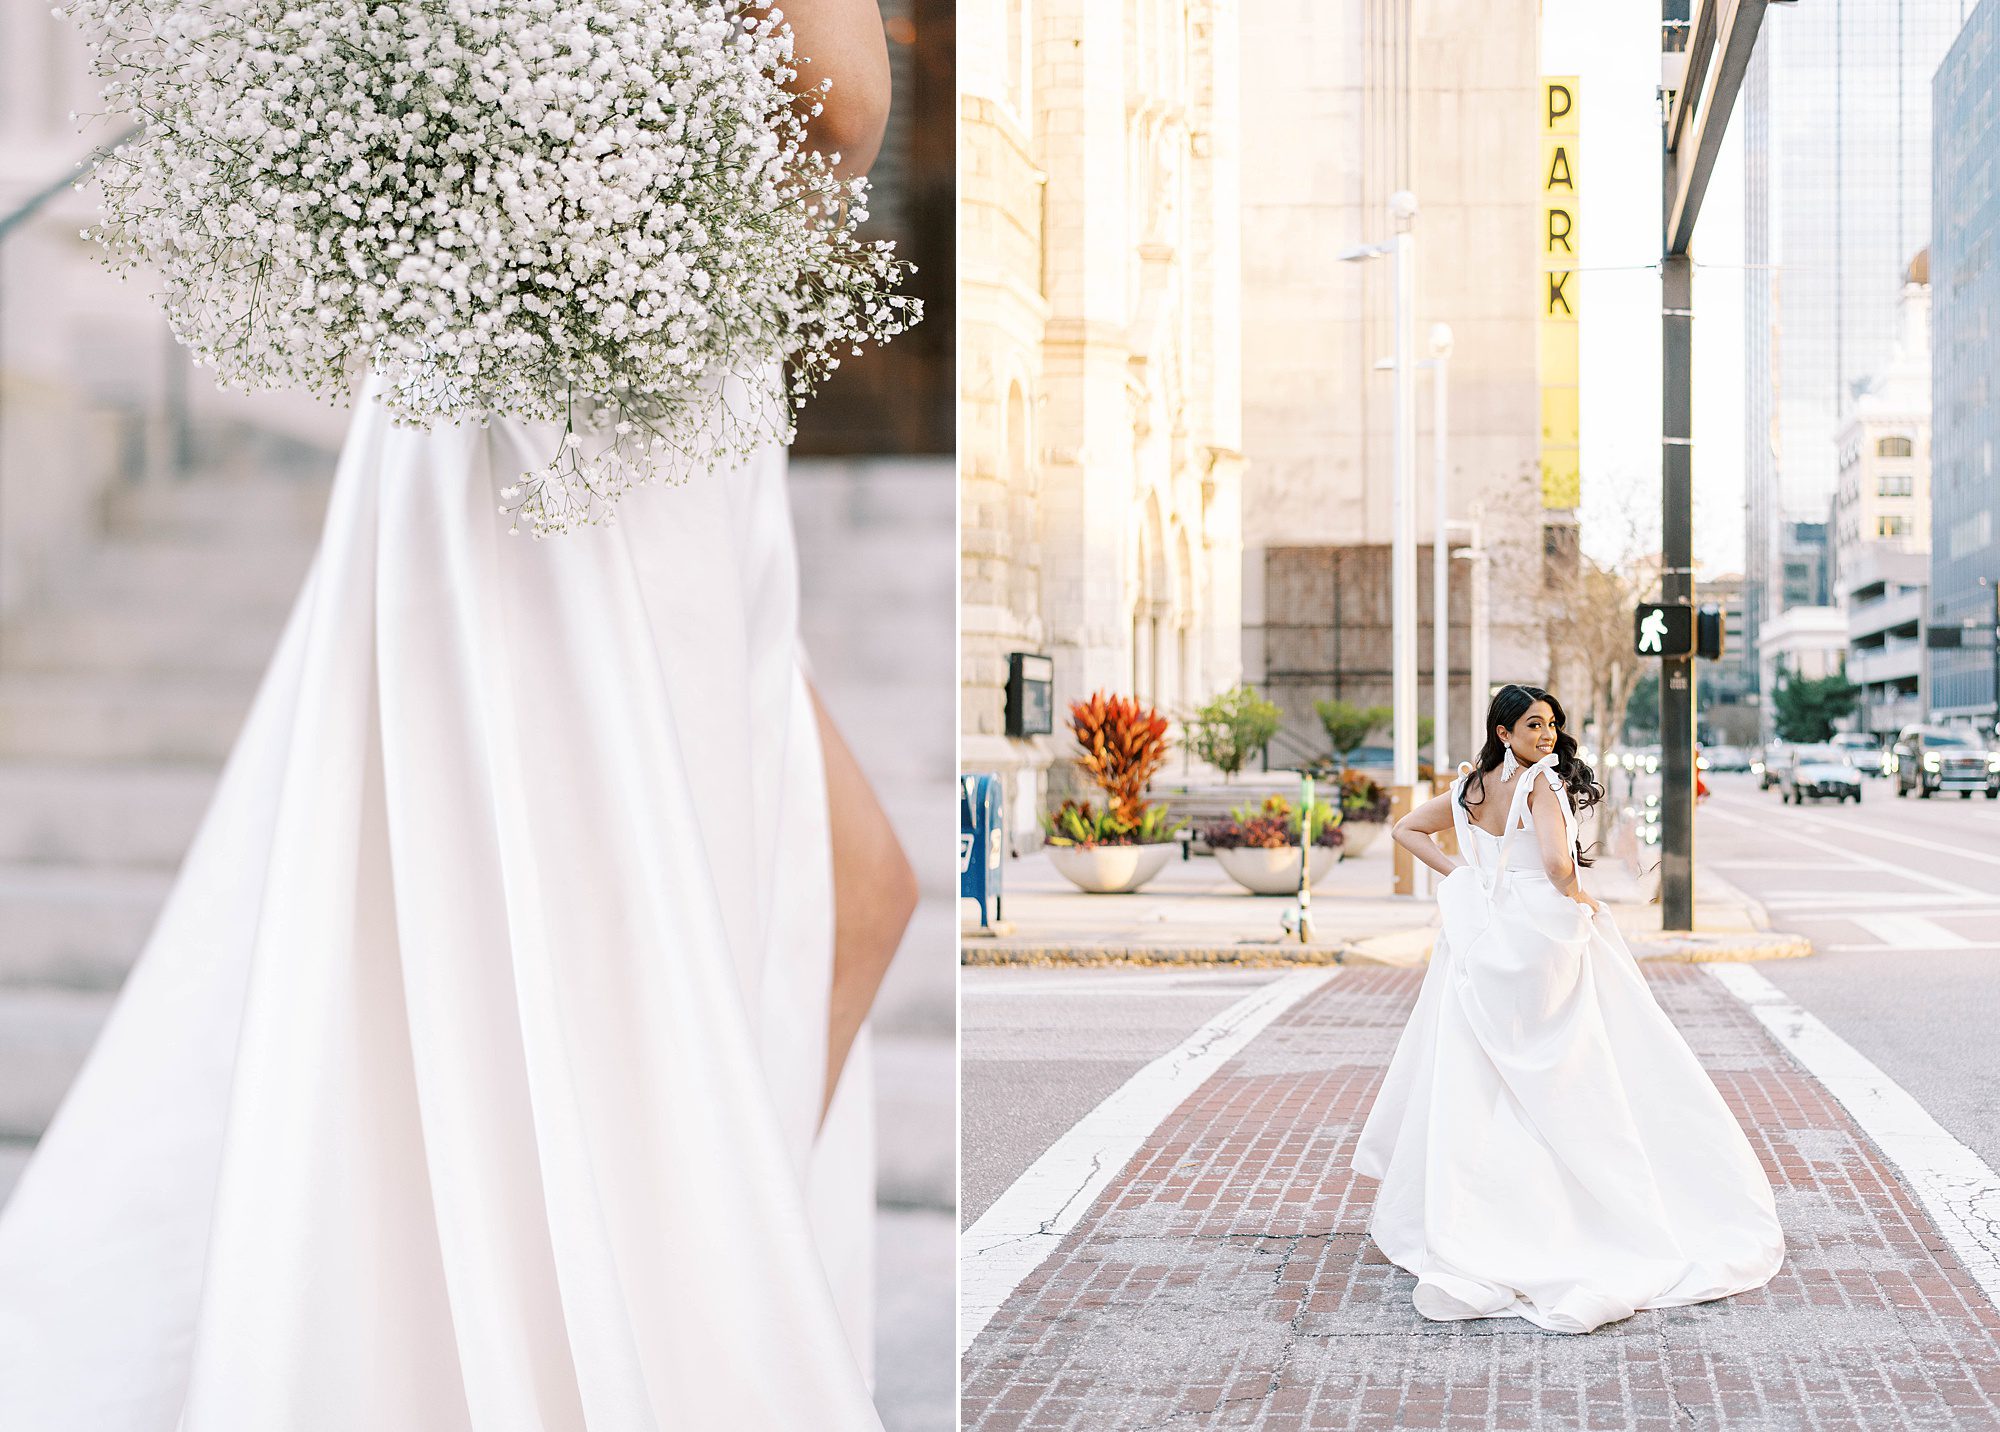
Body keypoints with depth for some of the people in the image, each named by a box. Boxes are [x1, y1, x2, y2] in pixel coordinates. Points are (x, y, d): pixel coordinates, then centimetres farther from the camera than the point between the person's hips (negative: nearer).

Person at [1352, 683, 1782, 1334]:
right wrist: (1576, 897, -6)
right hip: (1545, 933, -6)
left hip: (1484, 938, 6)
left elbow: (1407, 828, 18)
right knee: (1568, 1085, 1)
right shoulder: (1541, 782, -13)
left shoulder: (1472, 786, 9)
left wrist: (1460, 875, 10)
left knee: (1472, 1083, 9)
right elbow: (1556, 862, -26)